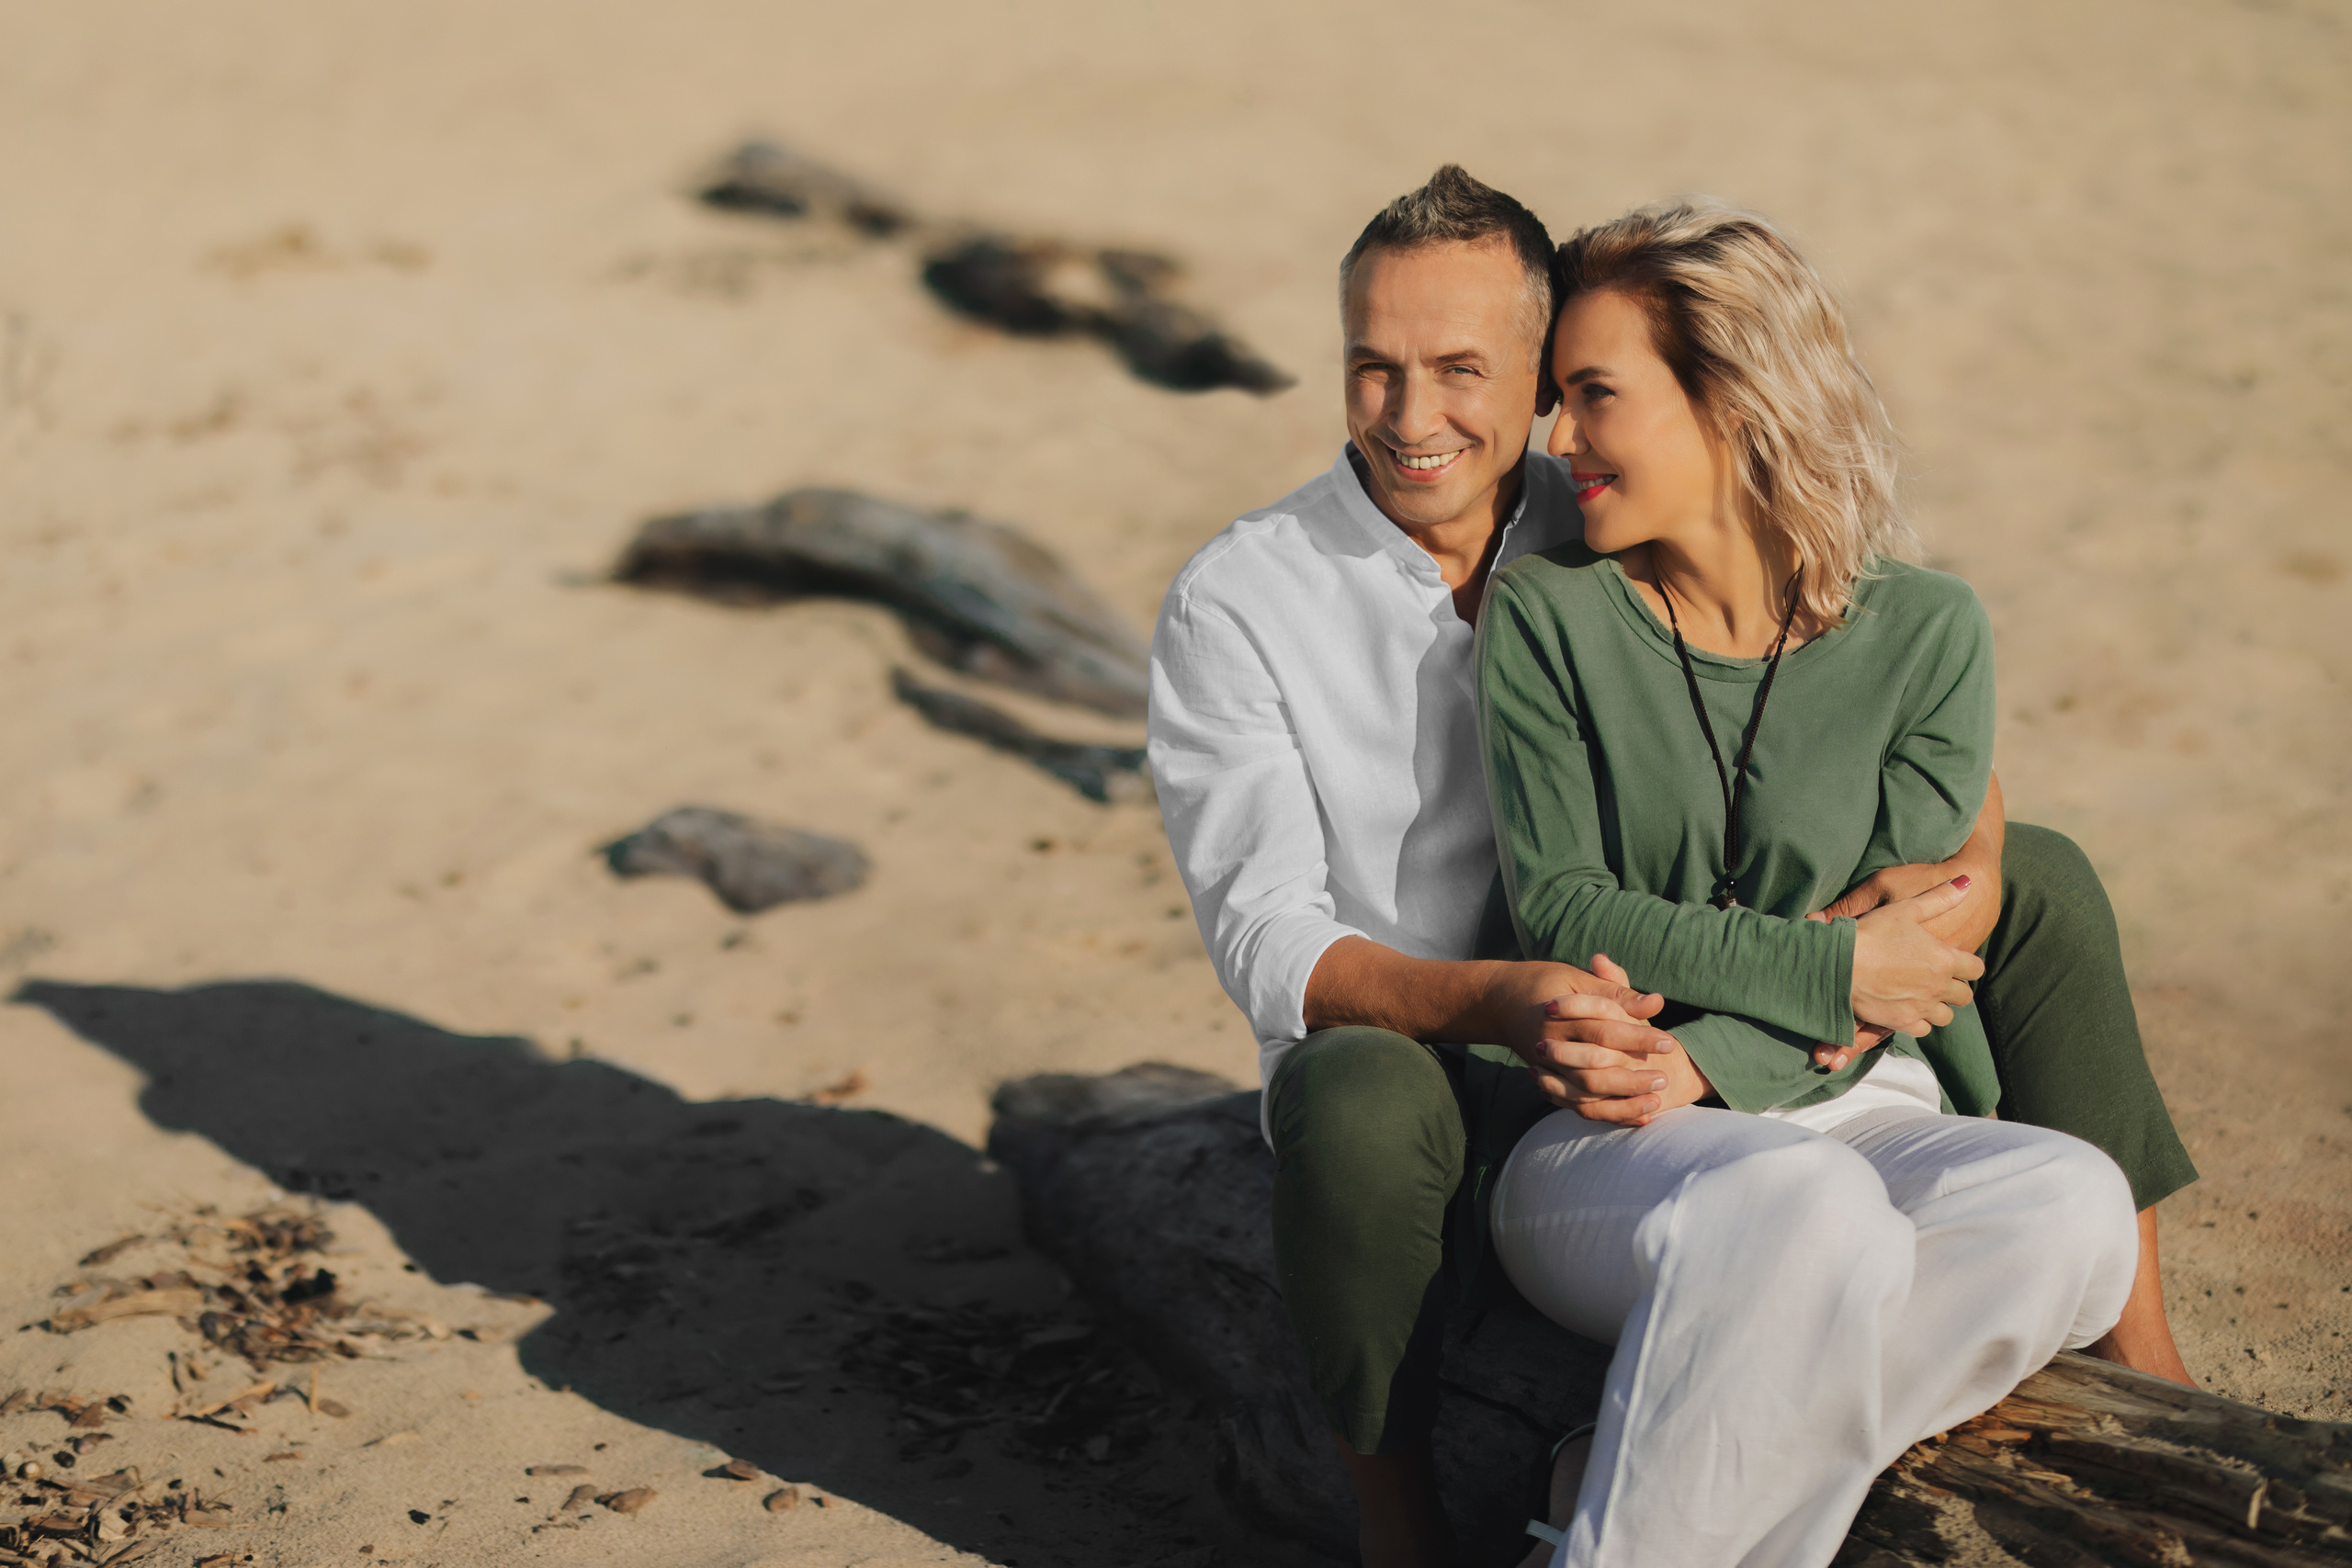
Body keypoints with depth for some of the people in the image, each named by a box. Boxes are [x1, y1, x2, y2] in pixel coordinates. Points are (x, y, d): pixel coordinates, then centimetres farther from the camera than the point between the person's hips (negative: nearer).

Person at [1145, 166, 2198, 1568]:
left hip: (1670, 1048, 5)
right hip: (1441, 1081, -4)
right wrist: (1508, 1004, -38)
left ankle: (2149, 1387, 6)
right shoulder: (1233, 608, -11)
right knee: (1355, 1097, -41)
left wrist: (1944, 884, -22)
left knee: (2039, 880, 0)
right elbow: (1271, 943, -19)